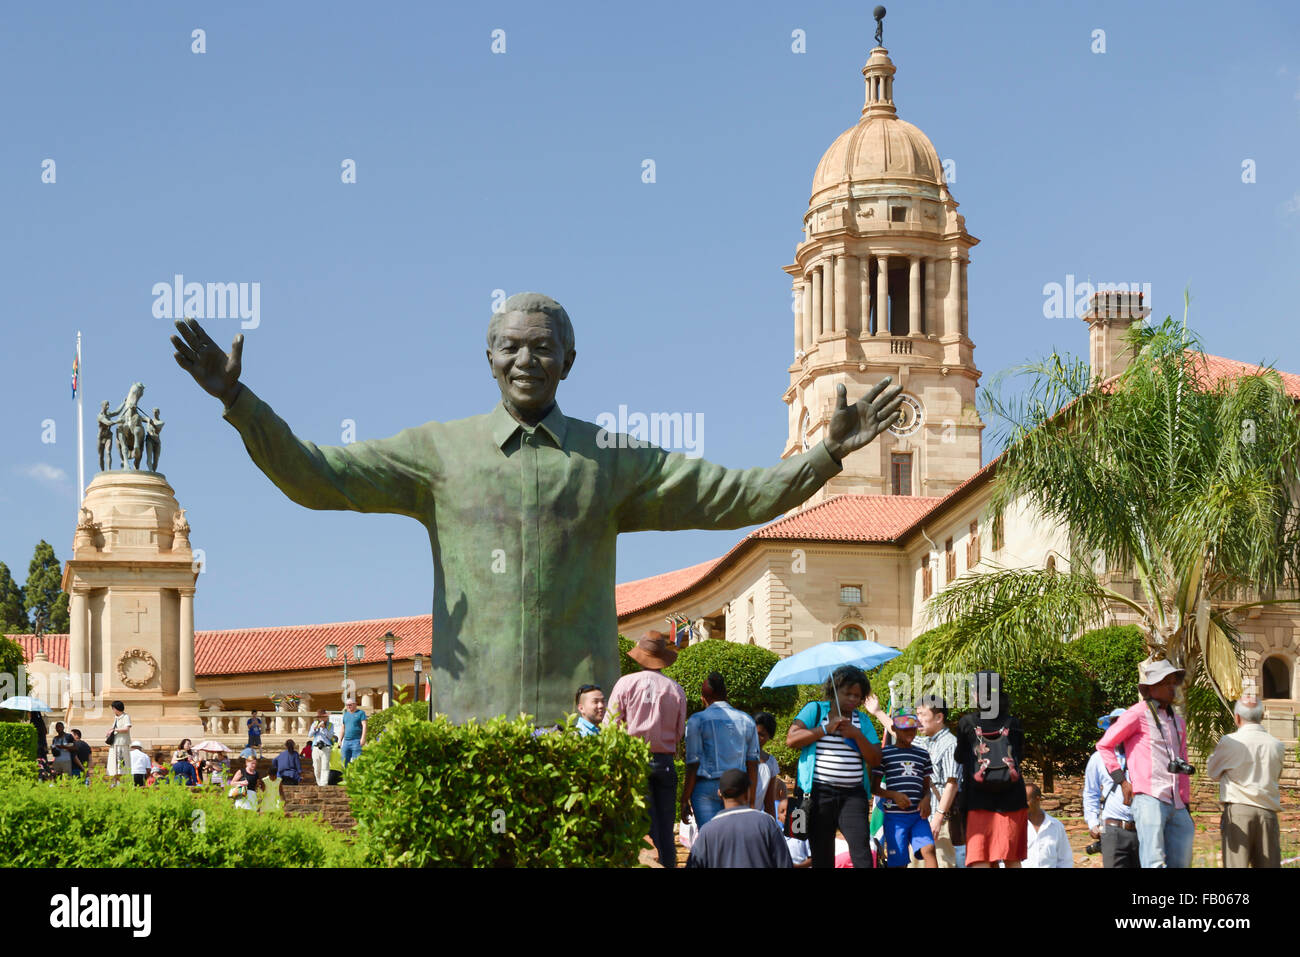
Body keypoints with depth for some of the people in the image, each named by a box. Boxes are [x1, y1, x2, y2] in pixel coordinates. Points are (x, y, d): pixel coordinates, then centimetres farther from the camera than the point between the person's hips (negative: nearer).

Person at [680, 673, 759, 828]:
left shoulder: (697, 720, -1)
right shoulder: (747, 721, 10)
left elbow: (693, 765, -4)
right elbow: (752, 765, 11)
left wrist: (685, 800, 1)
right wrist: (751, 800, 18)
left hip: (706, 788, -3)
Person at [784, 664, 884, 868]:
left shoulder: (862, 720, 16)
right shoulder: (815, 710, 8)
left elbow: (875, 760, 9)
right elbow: (791, 740, -6)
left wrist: (857, 735, -6)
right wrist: (826, 729, -9)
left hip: (853, 795, 2)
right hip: (819, 792, -1)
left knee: (861, 848, -16)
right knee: (822, 855, 2)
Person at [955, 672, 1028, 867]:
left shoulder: (967, 723, -3)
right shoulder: (1013, 723, 2)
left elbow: (958, 758, 10)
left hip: (979, 802, -2)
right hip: (1011, 800, 2)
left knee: (979, 860, -6)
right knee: (1012, 860, 11)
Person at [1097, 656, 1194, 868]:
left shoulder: (1178, 722, 22)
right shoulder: (1138, 715, 0)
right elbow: (1104, 745, 3)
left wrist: (1185, 803, 19)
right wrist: (1122, 781, -3)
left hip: (1176, 805, 7)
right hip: (1149, 800, -7)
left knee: (1181, 863, 5)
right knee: (1155, 862, -16)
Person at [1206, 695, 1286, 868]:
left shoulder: (1229, 742, -4)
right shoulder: (1277, 746, 4)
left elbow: (1213, 772, 9)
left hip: (1238, 810, -3)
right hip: (1268, 812, 3)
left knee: (1236, 864, -6)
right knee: (1269, 865, 5)